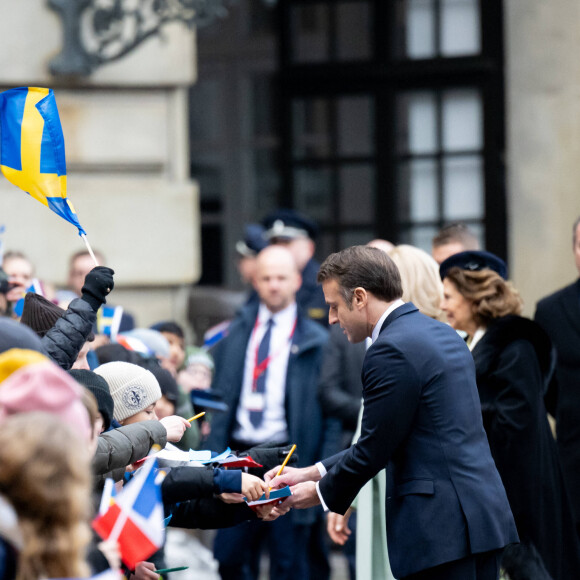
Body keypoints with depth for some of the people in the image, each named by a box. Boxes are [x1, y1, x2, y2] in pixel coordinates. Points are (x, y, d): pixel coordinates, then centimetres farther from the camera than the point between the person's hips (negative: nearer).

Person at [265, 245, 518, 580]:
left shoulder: (392, 350, -13)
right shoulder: (442, 334, 17)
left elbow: (375, 448, -11)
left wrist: (320, 492, 6)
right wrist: (314, 473, 20)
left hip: (440, 526, -9)